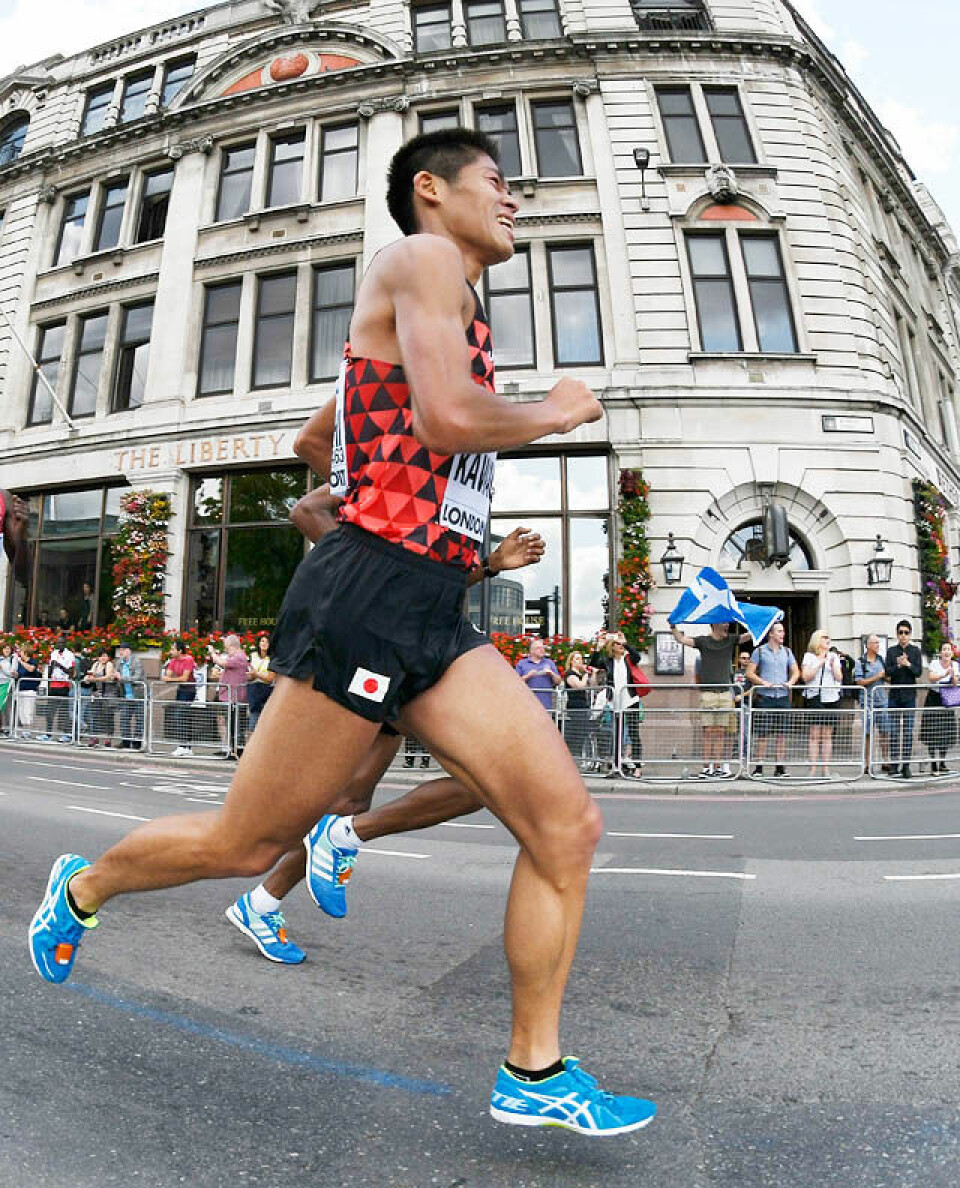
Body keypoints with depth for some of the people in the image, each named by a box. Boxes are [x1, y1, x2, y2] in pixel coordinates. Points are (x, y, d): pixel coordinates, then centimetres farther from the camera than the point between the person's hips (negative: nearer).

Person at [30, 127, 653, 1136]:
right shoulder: (420, 258, 0)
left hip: (436, 618, 9)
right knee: (245, 842, 7)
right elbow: (449, 419, -19)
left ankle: (534, 1075, 16)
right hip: (367, 595, -9)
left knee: (568, 826, 1)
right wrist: (556, 414, -1)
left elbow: (322, 433, 35)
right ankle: (83, 887, 39)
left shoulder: (455, 313, 28)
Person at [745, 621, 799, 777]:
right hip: (764, 696, -3)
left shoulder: (787, 651, 13)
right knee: (762, 733, -2)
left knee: (782, 733, 3)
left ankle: (780, 767, 11)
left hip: (783, 696, 3)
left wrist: (790, 682, -5)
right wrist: (763, 682, -14)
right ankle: (759, 767, 5)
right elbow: (749, 673, 0)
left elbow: (796, 671, 15)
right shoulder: (760, 651, 2)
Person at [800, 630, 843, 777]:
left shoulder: (834, 656, 17)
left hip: (831, 698, 3)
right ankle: (813, 769, -5)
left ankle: (826, 769, 6)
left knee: (827, 736, 3)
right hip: (814, 698, -3)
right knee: (814, 735, -6)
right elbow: (806, 677, -4)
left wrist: (833, 664, -6)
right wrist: (820, 663, -9)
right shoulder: (809, 656, 6)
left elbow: (839, 678, 9)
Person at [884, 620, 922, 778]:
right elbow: (887, 672, -2)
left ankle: (906, 765, 5)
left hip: (910, 695, 0)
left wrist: (908, 664, -19)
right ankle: (895, 764, 6)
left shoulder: (915, 651, 5)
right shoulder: (891, 651, 6)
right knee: (894, 732, 1)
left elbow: (919, 672, -3)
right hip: (894, 695, 0)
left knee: (908, 732, 0)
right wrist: (898, 665, -19)